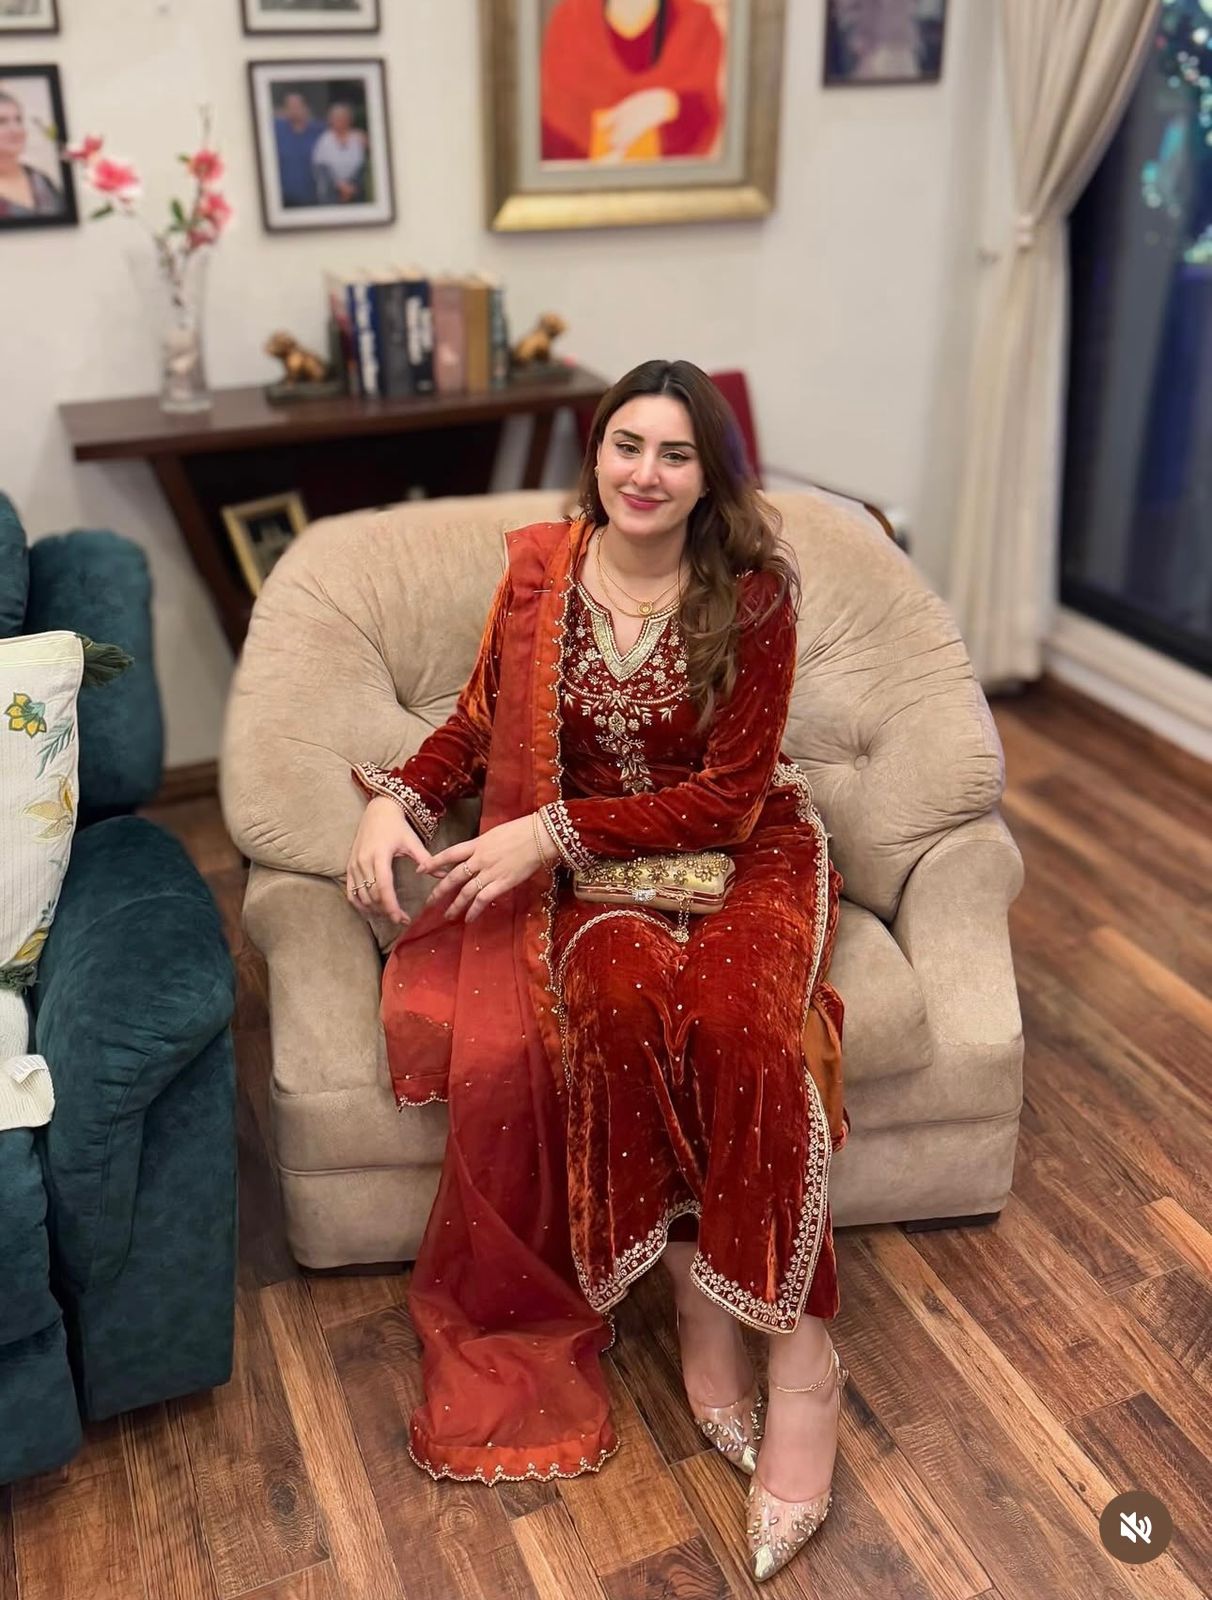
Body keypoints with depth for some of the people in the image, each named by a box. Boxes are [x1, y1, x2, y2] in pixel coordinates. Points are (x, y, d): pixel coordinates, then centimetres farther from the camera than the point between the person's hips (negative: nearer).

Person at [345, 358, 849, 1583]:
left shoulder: (752, 594, -7)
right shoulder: (538, 573, 1)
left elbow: (728, 796, -11)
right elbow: (478, 722, 10)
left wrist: (554, 829, -19)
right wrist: (396, 800, -10)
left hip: (735, 852, -1)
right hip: (582, 871, 2)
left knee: (734, 1014, -33)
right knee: (626, 991, -34)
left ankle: (798, 1353, -19)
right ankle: (694, 1299, -15)